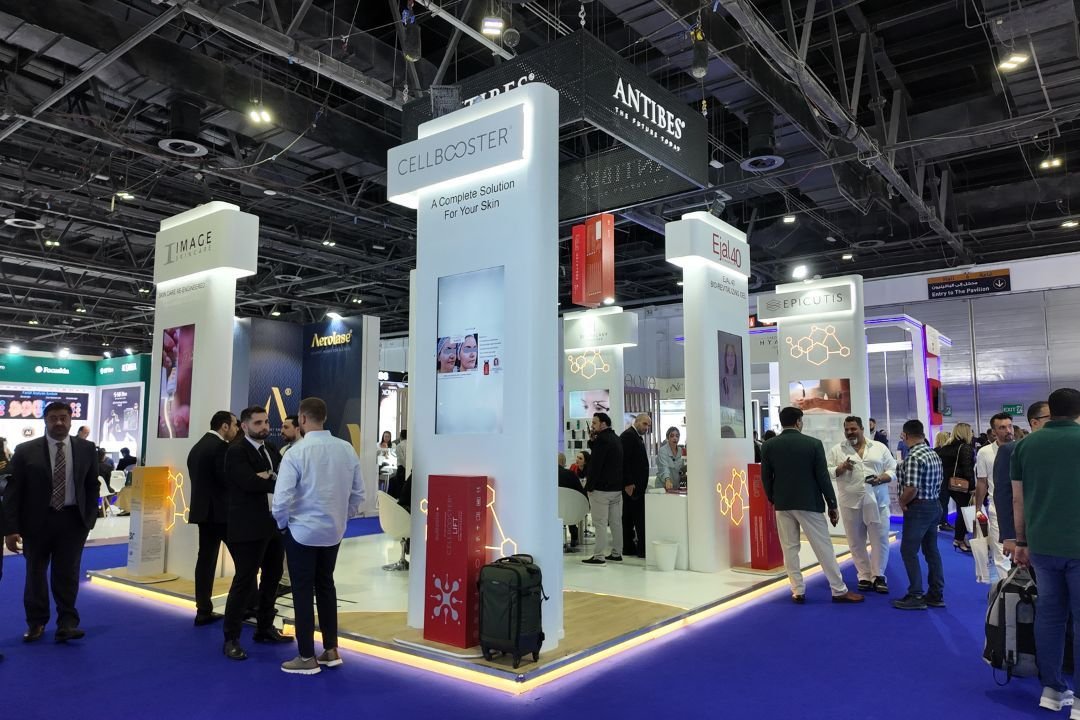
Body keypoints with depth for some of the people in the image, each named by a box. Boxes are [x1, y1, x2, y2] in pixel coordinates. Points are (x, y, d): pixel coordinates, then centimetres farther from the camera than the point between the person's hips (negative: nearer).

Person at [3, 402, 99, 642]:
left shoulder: (86, 449, 1)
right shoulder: (26, 451, -5)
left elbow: (92, 486, 7)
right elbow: (12, 491, -6)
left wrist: (90, 518, 1)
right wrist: (11, 528, -11)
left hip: (73, 520, 0)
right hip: (36, 520, 0)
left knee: (67, 573, 1)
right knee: (35, 573, 12)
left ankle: (67, 624, 7)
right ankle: (36, 623, 27)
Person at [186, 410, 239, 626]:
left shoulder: (197, 446, 14)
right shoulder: (221, 447, -14)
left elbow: (201, 479, 14)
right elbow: (228, 480, -19)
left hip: (203, 510, 9)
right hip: (220, 511, -9)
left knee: (206, 558, 9)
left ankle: (204, 611, 11)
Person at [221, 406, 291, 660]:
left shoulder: (272, 451, 14)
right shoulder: (236, 451, -10)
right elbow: (250, 482, -24)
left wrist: (269, 476, -16)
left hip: (274, 525, 8)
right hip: (249, 528, -8)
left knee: (272, 578, 17)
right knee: (244, 582, -2)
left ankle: (265, 627, 32)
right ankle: (231, 638, 11)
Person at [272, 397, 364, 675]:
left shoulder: (296, 453, -18)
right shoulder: (347, 449, -5)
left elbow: (282, 500, -19)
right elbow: (358, 493, 0)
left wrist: (282, 524, 0)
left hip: (302, 531, -5)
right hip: (333, 531, 5)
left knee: (303, 591, 8)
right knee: (325, 586, 19)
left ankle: (307, 657, 16)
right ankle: (331, 650, 26)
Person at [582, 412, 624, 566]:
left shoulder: (601, 439, -14)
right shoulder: (616, 439, 15)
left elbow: (595, 465, -18)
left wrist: (589, 486, -14)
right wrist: (594, 441, 9)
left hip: (601, 488, -9)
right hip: (617, 488, 9)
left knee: (600, 523, -6)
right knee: (616, 522, 11)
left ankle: (599, 556, -5)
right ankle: (617, 553, 17)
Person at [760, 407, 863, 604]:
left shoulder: (768, 446, -2)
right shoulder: (813, 443, -8)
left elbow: (766, 478, 1)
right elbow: (823, 477, -7)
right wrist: (832, 505, 1)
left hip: (783, 505, 2)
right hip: (809, 503, -2)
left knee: (790, 549, 9)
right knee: (824, 548, 6)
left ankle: (798, 592, 11)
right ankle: (839, 591, 13)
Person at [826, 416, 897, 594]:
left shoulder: (880, 447, 5)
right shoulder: (837, 450, 3)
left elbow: (893, 470, 4)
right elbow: (826, 472, 1)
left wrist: (881, 478, -14)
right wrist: (841, 468, -16)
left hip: (877, 502, 0)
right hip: (851, 503, 0)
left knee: (880, 540, 2)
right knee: (856, 542, 7)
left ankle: (878, 576, 14)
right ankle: (865, 576, 18)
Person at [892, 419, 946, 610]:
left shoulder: (913, 457, -20)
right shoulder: (934, 454, 9)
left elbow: (911, 489, -25)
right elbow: (938, 483, 15)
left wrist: (902, 503, -9)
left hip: (918, 508, -9)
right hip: (934, 506, 9)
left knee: (908, 551, -2)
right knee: (932, 550, 13)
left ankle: (915, 596, 0)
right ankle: (936, 595, 19)